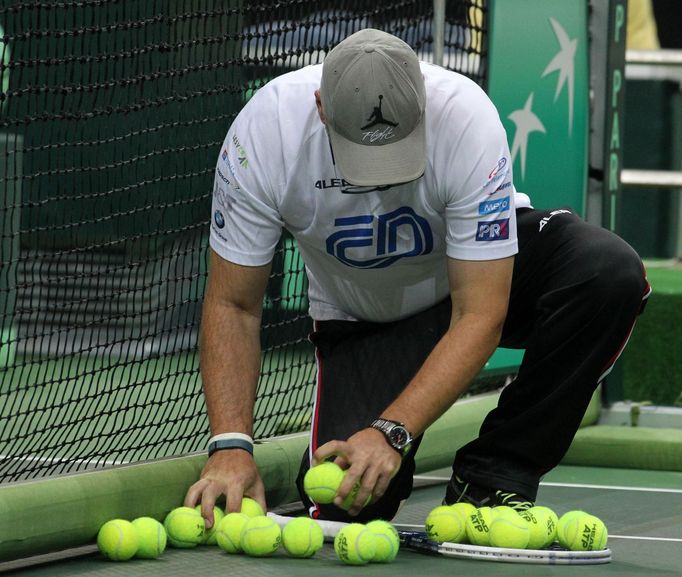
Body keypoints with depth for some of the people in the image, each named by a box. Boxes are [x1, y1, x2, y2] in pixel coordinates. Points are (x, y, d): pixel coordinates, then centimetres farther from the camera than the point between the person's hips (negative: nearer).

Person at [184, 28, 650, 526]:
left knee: (611, 271, -32)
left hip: (485, 271, 0)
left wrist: (391, 433, -41)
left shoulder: (467, 119, -34)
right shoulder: (262, 132, -29)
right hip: (362, 315, 0)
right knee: (340, 504, -23)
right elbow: (233, 305, -19)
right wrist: (231, 447, -31)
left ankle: (492, 477, -16)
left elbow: (479, 316, -32)